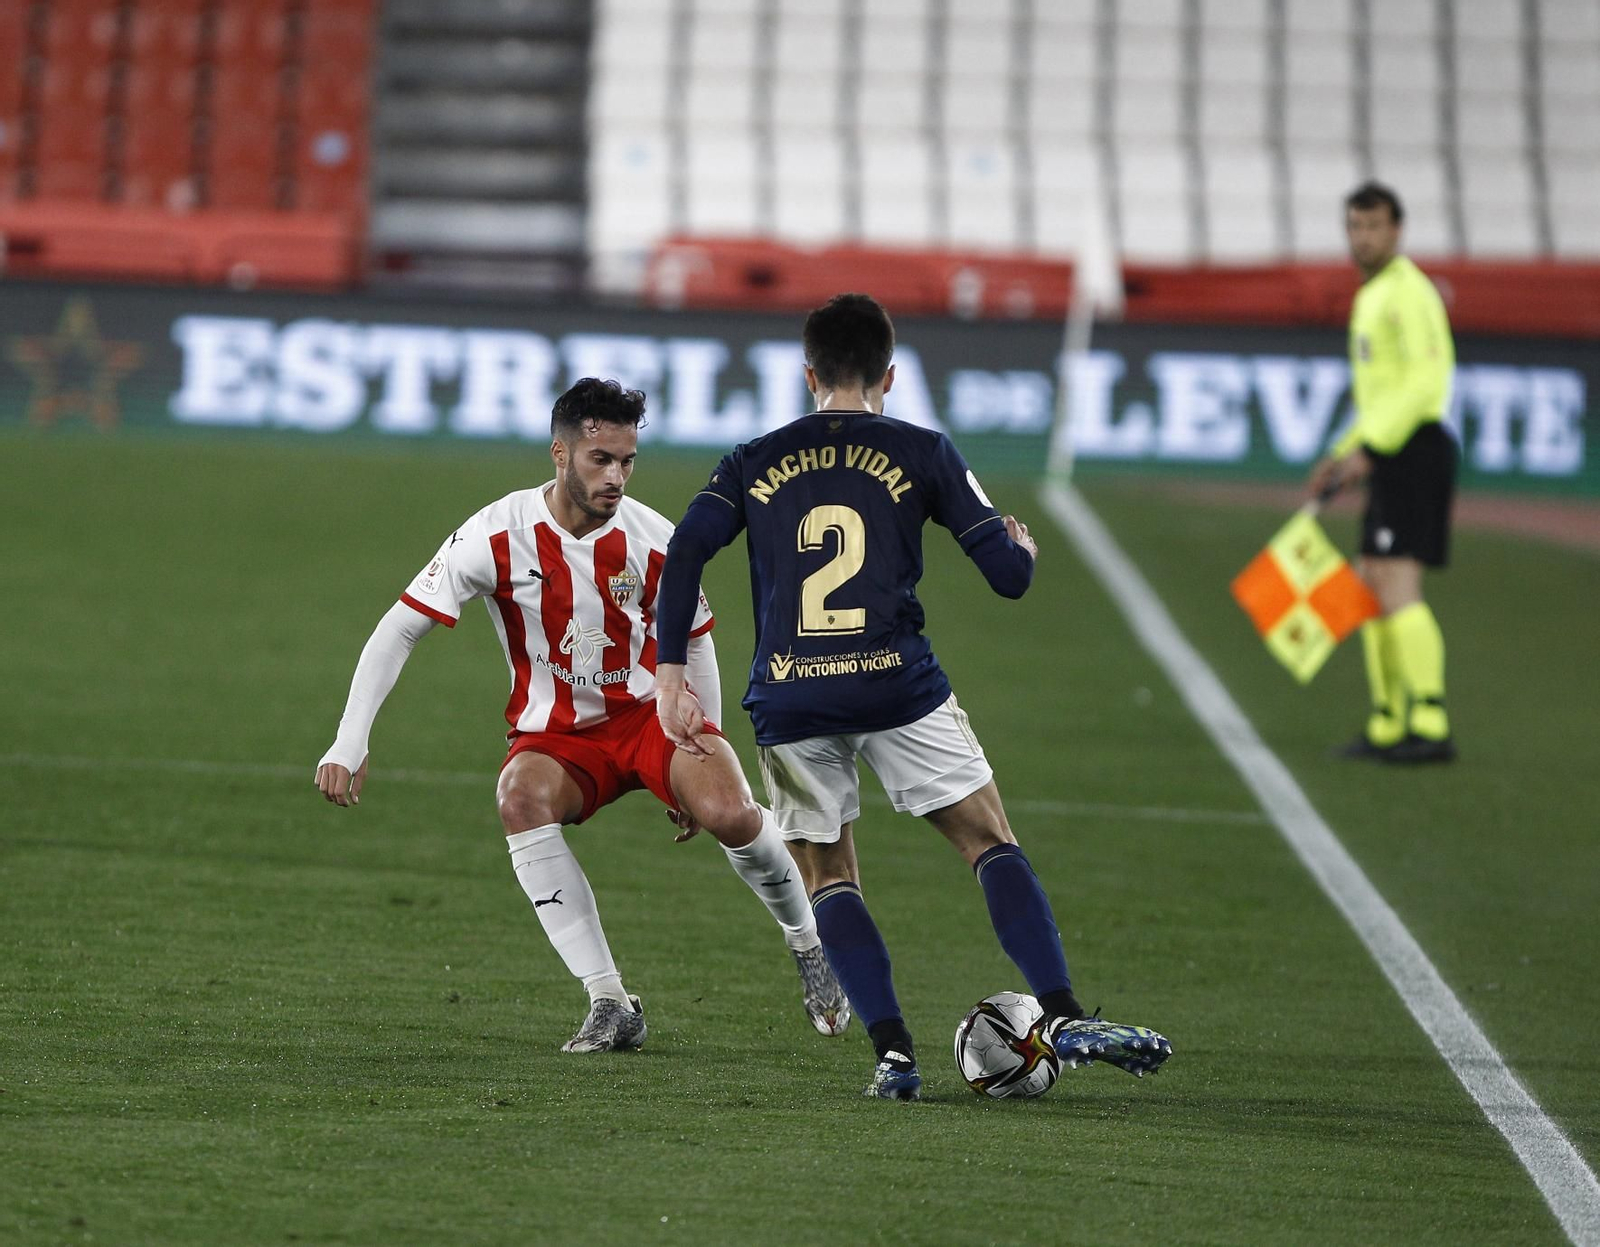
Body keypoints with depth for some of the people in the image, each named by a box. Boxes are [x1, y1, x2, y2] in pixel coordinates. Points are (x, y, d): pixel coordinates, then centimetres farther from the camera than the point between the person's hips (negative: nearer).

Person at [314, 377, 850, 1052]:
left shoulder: (655, 543, -11)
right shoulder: (498, 536, -16)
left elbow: (693, 643, 7)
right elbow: (397, 632, -13)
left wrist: (704, 760, 10)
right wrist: (349, 745, -21)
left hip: (651, 713, 0)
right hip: (556, 736, 0)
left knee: (730, 815, -29)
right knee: (522, 797, -35)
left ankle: (808, 945, 4)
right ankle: (610, 1005, -31)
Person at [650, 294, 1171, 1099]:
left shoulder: (754, 463, 13)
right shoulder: (921, 453, 8)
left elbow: (685, 555, -1)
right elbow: (1009, 573, 4)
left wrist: (671, 672, 1)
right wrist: (1022, 549, 27)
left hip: (790, 701, 2)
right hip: (896, 686, -2)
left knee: (826, 879, 16)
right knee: (992, 846, 7)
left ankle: (892, 1052, 1)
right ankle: (1066, 1020, -8)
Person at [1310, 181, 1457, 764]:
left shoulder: (1408, 292, -11)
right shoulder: (1373, 296, 21)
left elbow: (1425, 379, -21)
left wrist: (1369, 449, -22)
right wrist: (1343, 454, 23)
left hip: (1414, 451, -10)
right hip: (1392, 458, 10)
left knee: (1398, 588, -17)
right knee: (1371, 591, 13)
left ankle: (1431, 726, -21)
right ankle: (1387, 725, 20)